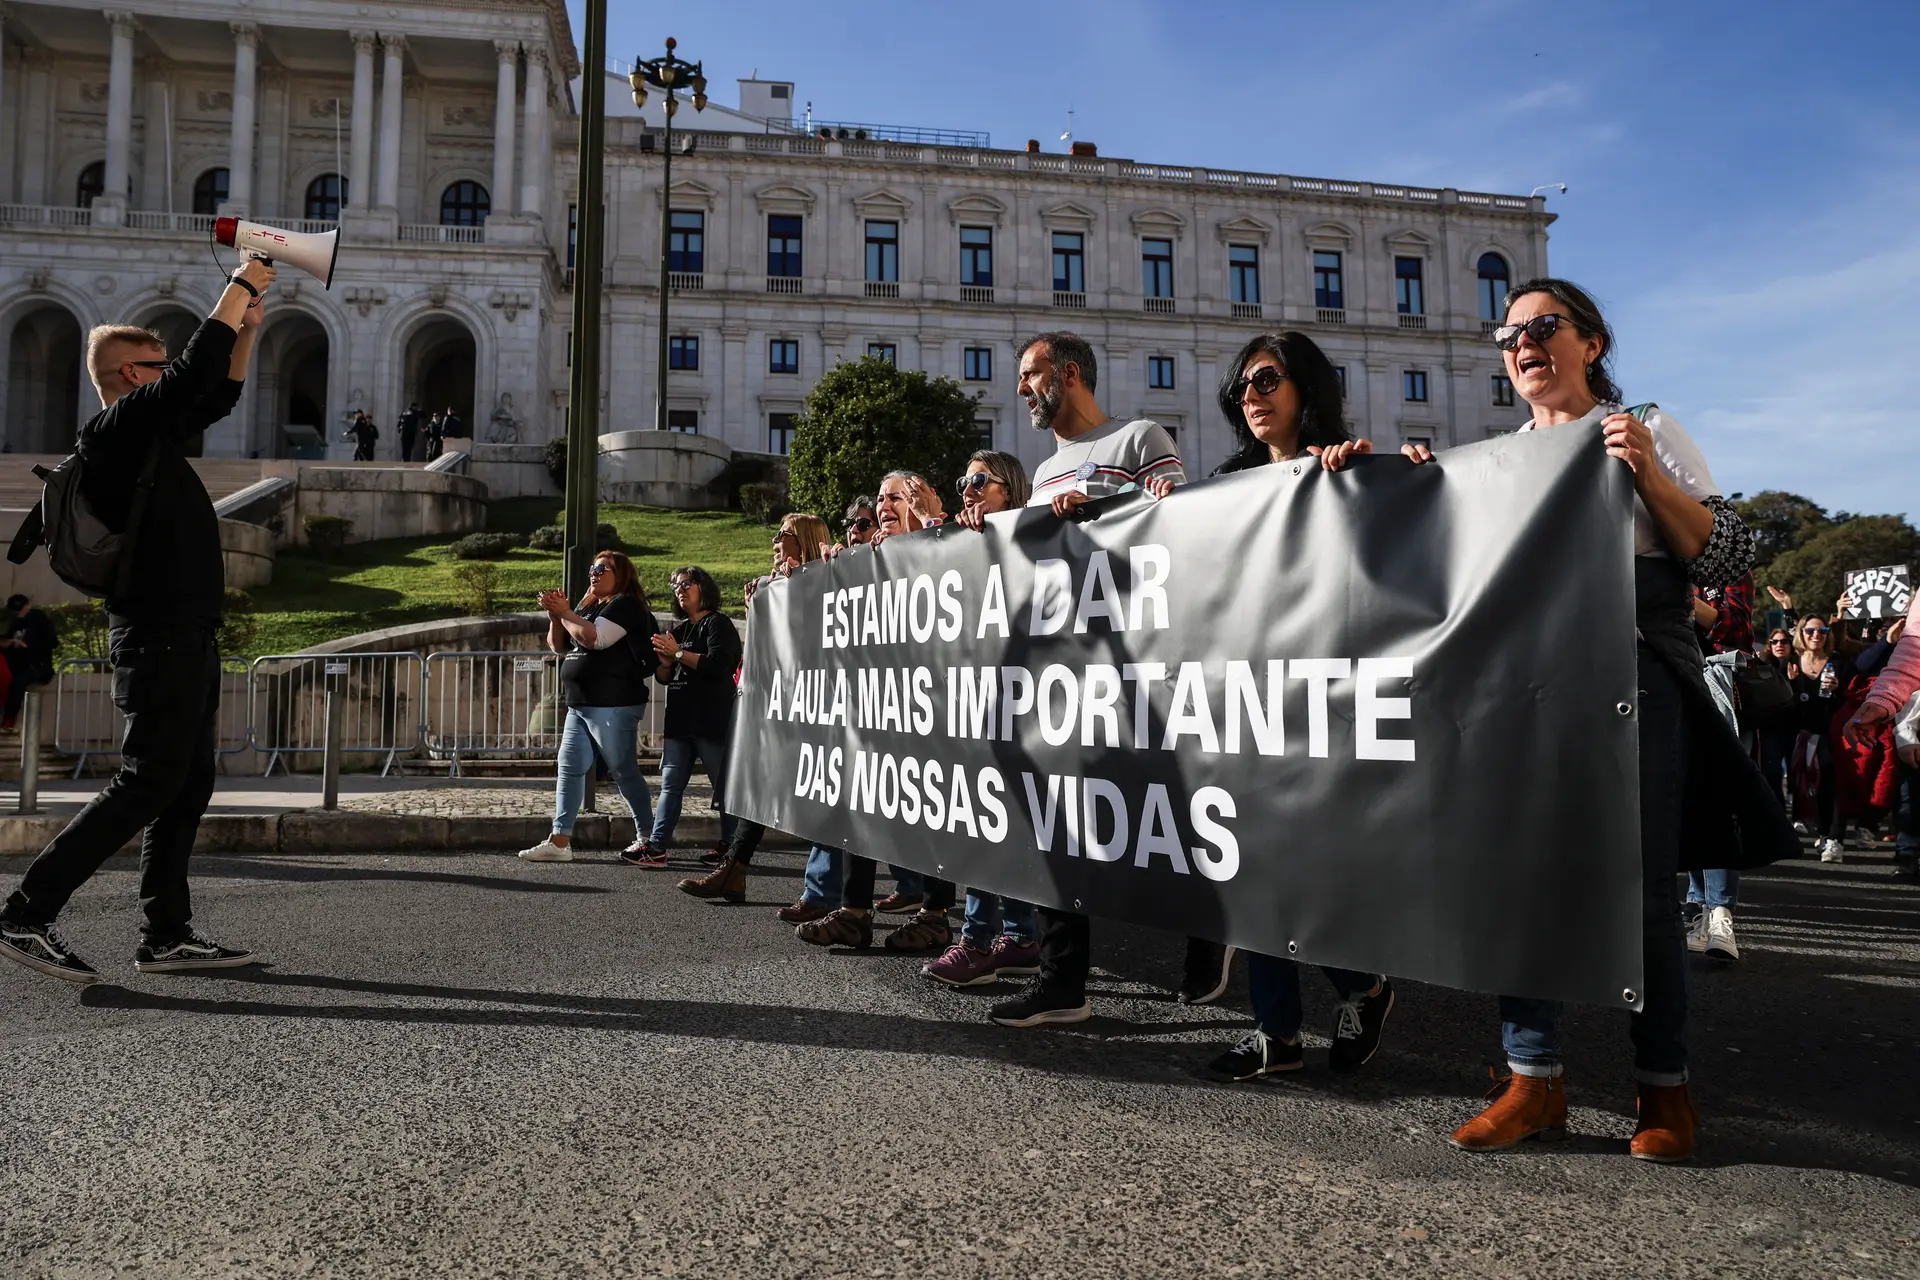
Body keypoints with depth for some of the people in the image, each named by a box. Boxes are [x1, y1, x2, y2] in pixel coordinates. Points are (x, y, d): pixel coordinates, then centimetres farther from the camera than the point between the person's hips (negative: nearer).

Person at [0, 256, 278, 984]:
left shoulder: (151, 436, 18)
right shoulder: (116, 430, -8)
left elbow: (218, 395, 30)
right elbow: (195, 373, -18)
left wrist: (246, 329, 19)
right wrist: (239, 289, -7)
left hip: (188, 639, 10)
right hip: (162, 640, -10)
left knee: (189, 788, 9)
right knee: (147, 785, -9)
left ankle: (166, 937, 13)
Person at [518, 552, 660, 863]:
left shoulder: (626, 604, -8)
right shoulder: (589, 607, 19)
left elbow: (593, 638, -22)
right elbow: (559, 647, 20)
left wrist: (565, 612, -8)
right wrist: (555, 615, 3)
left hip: (613, 706, -9)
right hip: (581, 706, 9)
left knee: (623, 771, -4)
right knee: (569, 769, 5)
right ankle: (559, 841, 5)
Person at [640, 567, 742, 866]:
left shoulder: (718, 624, -2)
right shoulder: (678, 629, 21)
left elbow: (717, 664, -18)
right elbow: (663, 678, 22)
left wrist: (678, 653, -13)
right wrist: (665, 661, 0)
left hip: (712, 720, -8)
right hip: (679, 719, 8)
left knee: (725, 786, -3)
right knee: (670, 784, 4)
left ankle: (731, 849, 3)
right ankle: (656, 847, 4)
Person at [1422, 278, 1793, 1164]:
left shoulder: (1648, 432, 7)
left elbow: (1728, 560, -1)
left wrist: (1648, 475, -13)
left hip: (1630, 679, -3)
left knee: (1638, 885, -2)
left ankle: (1663, 1086, 13)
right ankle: (1534, 1079, 10)